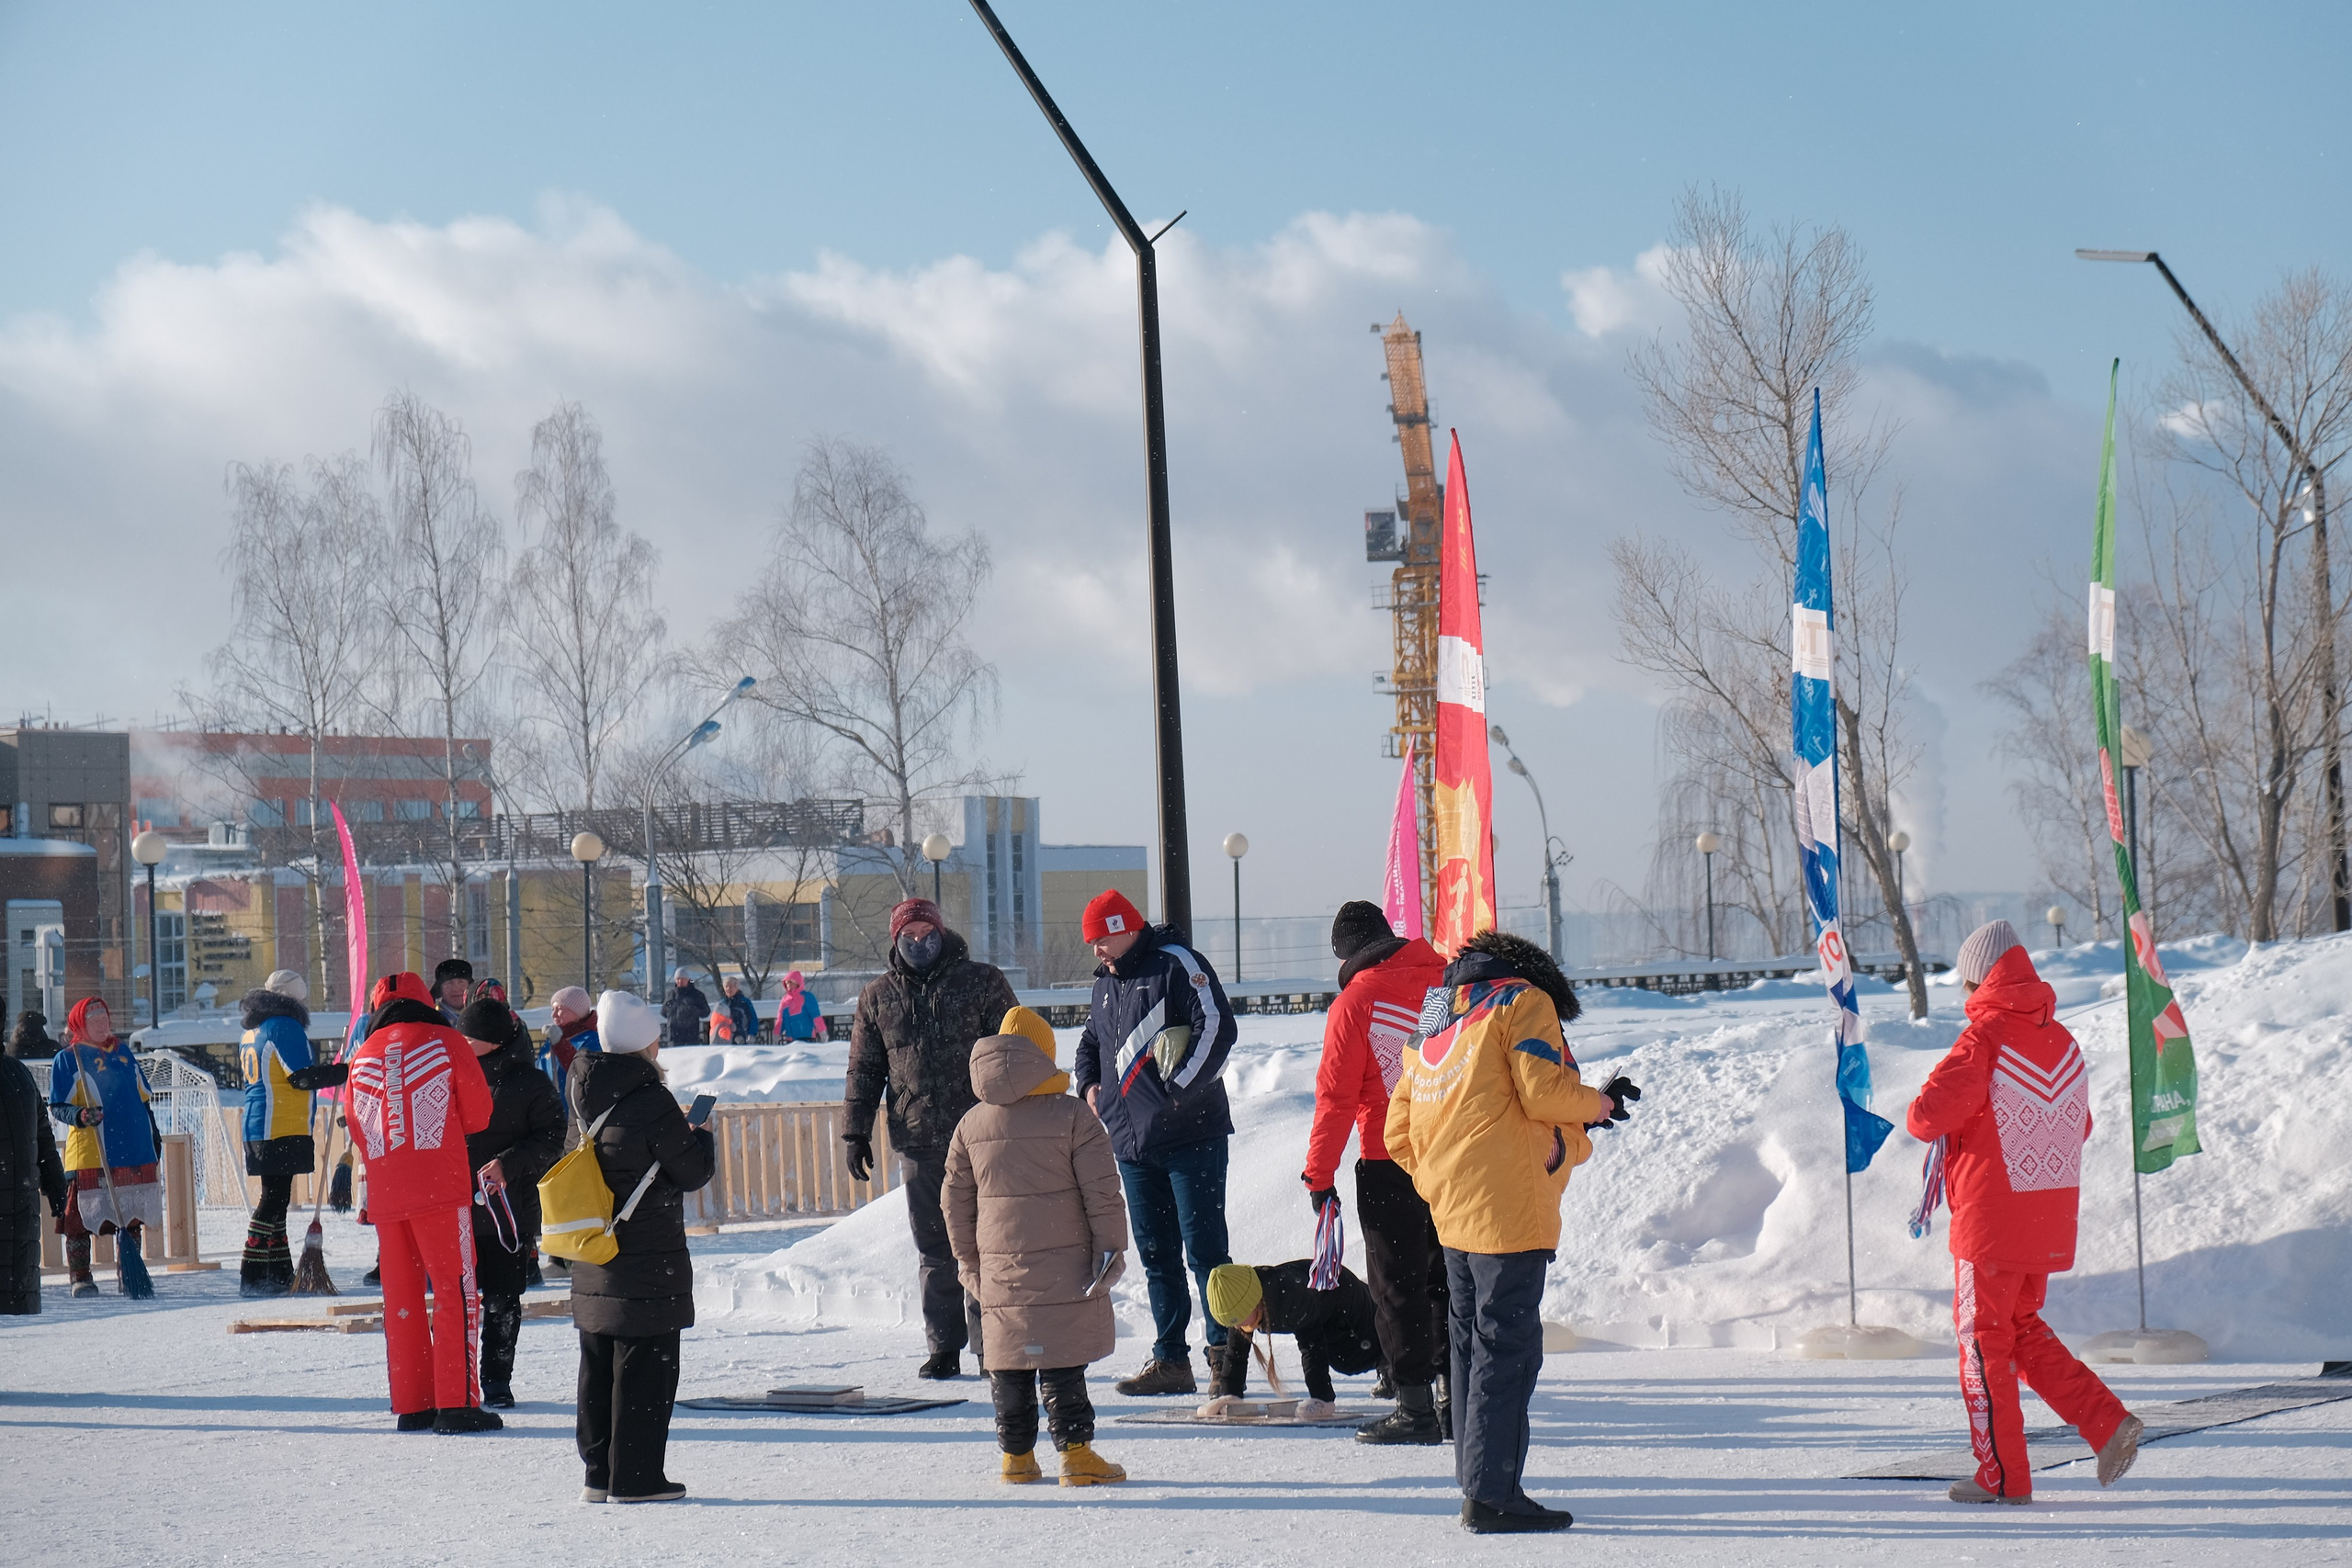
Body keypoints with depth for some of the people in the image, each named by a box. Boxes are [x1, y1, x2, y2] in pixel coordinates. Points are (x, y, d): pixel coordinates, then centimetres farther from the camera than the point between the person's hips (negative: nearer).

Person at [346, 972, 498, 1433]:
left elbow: (357, 1131, 17)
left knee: (401, 1296, 11)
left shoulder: (363, 1057, 11)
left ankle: (410, 1404, 10)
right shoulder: (446, 1043, 1)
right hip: (442, 1188, -4)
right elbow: (478, 1114, 7)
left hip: (384, 1194, 4)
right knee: (455, 1291, -2)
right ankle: (456, 1403, -9)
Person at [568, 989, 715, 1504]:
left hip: (593, 1262, 8)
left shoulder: (588, 1101, 7)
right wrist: (702, 1139, 13)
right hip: (649, 1262, -8)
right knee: (646, 1365, -3)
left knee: (599, 1366, 13)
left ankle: (600, 1472, 17)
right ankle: (636, 1476, -4)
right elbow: (693, 1171, -10)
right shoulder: (652, 1102, -16)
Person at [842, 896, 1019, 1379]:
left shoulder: (983, 982, 4)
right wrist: (855, 1134, 11)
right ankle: (942, 1348, 11)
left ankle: (991, 1346, 3)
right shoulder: (878, 997, 12)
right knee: (934, 1249, 5)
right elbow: (863, 1071, 16)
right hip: (918, 1141, 3)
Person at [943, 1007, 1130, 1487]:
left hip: (1000, 1268, 3)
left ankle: (1016, 1457, 15)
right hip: (1064, 1264, -3)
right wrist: (1111, 1248, 0)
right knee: (1063, 1365, -2)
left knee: (1009, 1366, 11)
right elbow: (1102, 1191, -7)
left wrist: (967, 1259, 20)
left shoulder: (971, 1125, 7)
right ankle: (1075, 1452, -5)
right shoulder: (1072, 1116, -4)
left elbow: (956, 1199, 12)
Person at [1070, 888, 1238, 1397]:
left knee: (1204, 1246, -7)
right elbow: (1091, 1042, 32)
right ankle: (1170, 1360, 13)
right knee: (1156, 1254, 9)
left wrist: (1178, 1087, -17)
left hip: (1190, 1139, -8)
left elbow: (1217, 1028, -17)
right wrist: (1089, 1084, 12)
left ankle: (1225, 1355, -3)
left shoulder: (1176, 964, -8)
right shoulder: (1107, 982, 18)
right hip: (1133, 1143, 8)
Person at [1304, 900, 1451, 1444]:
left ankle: (1415, 1408, 0)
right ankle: (1455, 1398, 17)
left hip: (1388, 1161, -5)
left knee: (1397, 1283, 2)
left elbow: (1336, 1098, -9)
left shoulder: (1354, 1003, -10)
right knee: (1447, 1277, 15)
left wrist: (1319, 1174, -2)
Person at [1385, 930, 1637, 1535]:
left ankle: (1475, 1482, 17)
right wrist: (1601, 1104, 4)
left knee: (1472, 1344, 14)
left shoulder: (1435, 1020, 22)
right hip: (1509, 1211, -8)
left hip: (1451, 1214, 8)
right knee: (1508, 1348, -7)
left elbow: (1400, 1132, 19)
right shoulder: (1523, 1000, 0)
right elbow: (1545, 1092, -13)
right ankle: (1492, 1495, -10)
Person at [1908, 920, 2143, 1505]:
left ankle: (2002, 1475, 9)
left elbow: (1928, 1115, -21)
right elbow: (2079, 1124, 17)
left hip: (1991, 1218, -7)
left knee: (1984, 1336, 5)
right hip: (2050, 1220, 7)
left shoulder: (1982, 1041, -16)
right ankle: (2108, 1423, 7)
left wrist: (1926, 1119, 2)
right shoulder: (2061, 1041, 6)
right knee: (2024, 1328, 20)